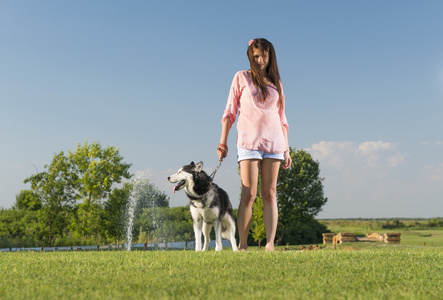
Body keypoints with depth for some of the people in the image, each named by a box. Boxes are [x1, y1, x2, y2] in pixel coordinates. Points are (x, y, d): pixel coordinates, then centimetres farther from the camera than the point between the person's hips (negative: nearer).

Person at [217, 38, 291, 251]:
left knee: (269, 194, -3)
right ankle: (242, 245, -5)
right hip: (249, 141, -3)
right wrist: (223, 142, 1)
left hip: (273, 141, 3)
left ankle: (270, 244, -6)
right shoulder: (241, 77, 9)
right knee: (248, 195, -9)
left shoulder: (276, 82, 17)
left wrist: (286, 149, 14)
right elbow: (230, 111, 7)